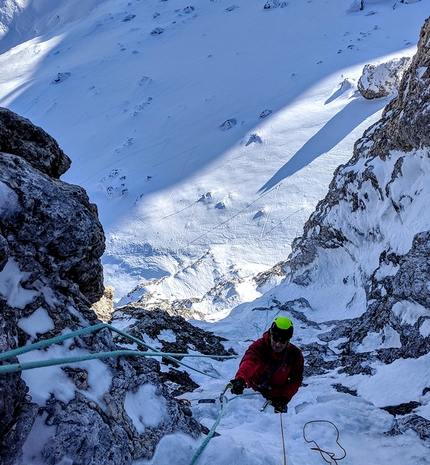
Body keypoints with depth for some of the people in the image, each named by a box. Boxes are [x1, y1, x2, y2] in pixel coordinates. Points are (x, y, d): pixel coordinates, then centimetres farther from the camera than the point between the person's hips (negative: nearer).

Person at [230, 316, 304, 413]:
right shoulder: (259, 346, -22)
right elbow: (248, 362, -42)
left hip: (276, 398, 2)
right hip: (253, 389, -1)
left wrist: (285, 397, -17)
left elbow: (295, 380, -1)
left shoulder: (295, 355, -12)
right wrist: (240, 379, -62)